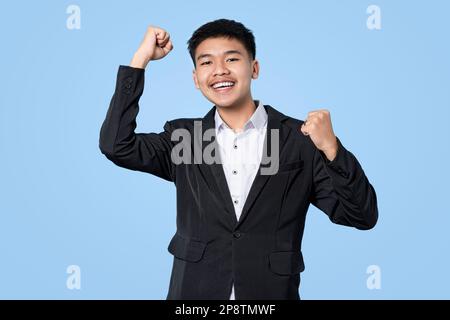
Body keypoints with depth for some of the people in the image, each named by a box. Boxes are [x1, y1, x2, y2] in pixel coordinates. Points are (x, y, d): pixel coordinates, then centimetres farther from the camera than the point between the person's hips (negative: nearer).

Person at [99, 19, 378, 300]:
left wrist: (331, 148, -24)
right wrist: (141, 58, -9)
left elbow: (362, 217, -8)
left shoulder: (301, 138, -7)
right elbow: (117, 146, -11)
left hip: (272, 294, -1)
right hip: (193, 292, 1)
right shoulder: (182, 137, 1)